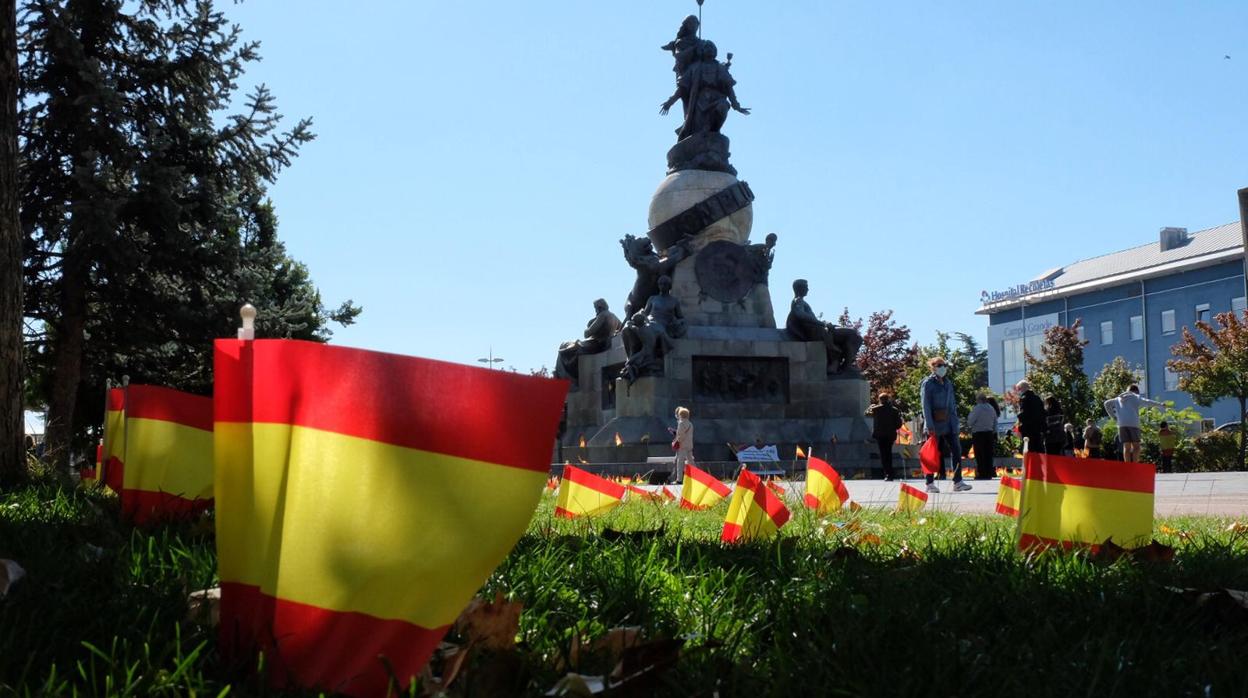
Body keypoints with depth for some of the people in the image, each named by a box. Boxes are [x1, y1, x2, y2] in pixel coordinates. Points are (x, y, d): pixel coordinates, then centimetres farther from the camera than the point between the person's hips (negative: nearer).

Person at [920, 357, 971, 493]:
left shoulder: (948, 383, 15)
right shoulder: (927, 384, -5)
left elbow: (952, 404, 18)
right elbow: (926, 406, -11)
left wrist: (955, 422, 10)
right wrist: (929, 426, -18)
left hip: (948, 423, 6)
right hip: (935, 424, -6)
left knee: (956, 450, -1)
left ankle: (958, 482, 2)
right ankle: (930, 483, 7)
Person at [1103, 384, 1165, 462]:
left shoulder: (1119, 399, 23)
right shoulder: (1136, 397, 10)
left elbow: (1107, 403, 24)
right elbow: (1147, 402, -6)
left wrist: (1113, 416, 21)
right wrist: (1160, 404, -9)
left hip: (1122, 424, 4)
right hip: (1133, 424, -4)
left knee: (1126, 446, 3)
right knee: (1136, 446, 1)